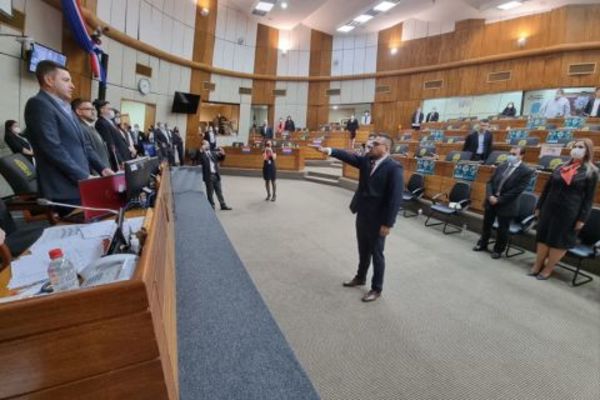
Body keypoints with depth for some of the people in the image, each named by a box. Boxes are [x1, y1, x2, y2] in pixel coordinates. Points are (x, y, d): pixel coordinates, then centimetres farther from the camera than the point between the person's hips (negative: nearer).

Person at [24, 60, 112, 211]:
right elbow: (53, 149, -19)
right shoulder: (38, 104, -8)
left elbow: (82, 144, 21)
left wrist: (102, 168, 8)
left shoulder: (65, 107, 20)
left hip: (80, 186, 8)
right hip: (65, 190, -8)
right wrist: (83, 177, -18)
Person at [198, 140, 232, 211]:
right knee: (210, 193, 5)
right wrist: (201, 152, -31)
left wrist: (222, 154, -2)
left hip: (216, 175, 5)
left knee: (219, 191, 13)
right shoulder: (201, 154, -4)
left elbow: (220, 159, 19)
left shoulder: (213, 152, 13)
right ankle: (212, 206, 15)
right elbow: (200, 161, -22)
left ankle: (223, 205, 20)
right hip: (209, 176, -5)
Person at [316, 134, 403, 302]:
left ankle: (376, 288, 25)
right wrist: (329, 150, -19)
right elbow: (349, 157, -4)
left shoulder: (394, 168, -17)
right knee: (363, 250, 22)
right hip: (362, 215, 7)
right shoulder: (366, 160, 4)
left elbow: (395, 198, -20)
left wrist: (387, 223, -20)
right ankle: (360, 277, 42)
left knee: (376, 254, 8)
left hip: (377, 219, -6)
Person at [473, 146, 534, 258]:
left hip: (506, 205, -5)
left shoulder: (526, 171, -10)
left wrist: (499, 200, -17)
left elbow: (517, 190, -16)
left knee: (502, 230, 8)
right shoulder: (501, 167, 6)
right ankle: (482, 244, 34)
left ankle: (498, 250, 26)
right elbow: (490, 182, 6)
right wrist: (490, 196, -12)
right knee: (486, 225, 16)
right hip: (491, 201, 5)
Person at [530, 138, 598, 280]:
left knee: (559, 241, 6)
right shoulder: (560, 168, 7)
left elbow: (589, 198, -4)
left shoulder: (591, 172, -2)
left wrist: (582, 218, -9)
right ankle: (537, 265, 21)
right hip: (549, 209, 4)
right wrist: (539, 206, 9)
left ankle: (548, 269, 19)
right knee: (543, 237, 8)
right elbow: (547, 188, 11)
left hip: (569, 213, -3)